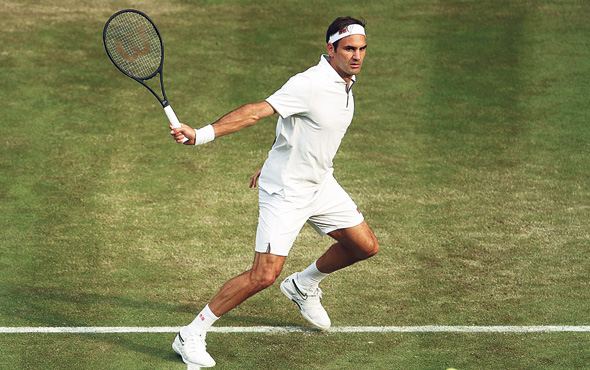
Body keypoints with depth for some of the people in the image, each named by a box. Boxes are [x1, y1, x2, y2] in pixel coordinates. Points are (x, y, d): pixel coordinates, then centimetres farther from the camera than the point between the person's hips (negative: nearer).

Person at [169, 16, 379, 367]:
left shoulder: (345, 82, 4)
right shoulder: (310, 84, -25)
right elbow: (256, 111, -32)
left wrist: (274, 166, 24)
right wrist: (201, 134, -41)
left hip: (321, 184, 9)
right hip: (285, 193, -9)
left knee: (365, 246, 14)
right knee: (264, 275, -17)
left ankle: (303, 286, 39)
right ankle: (191, 337, -6)